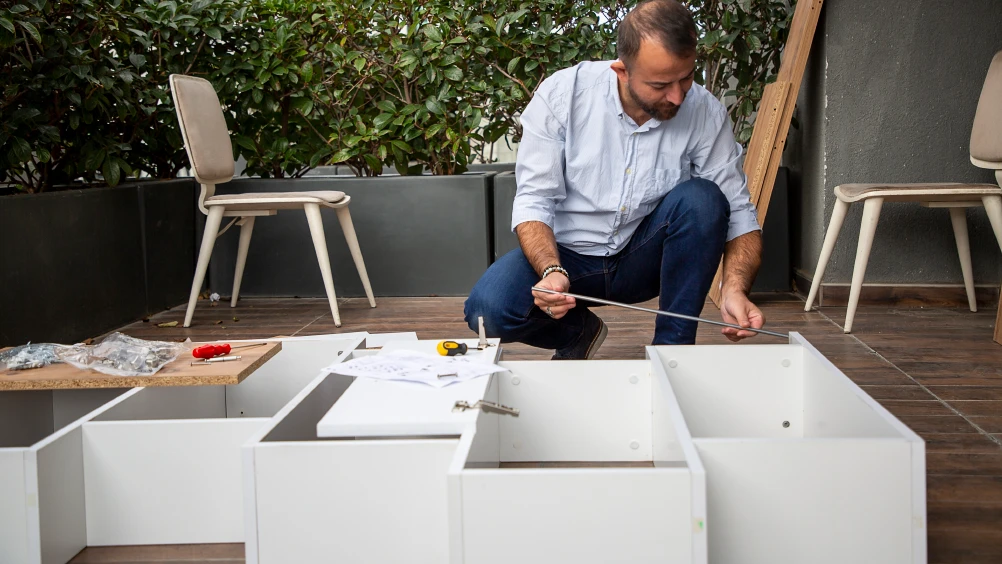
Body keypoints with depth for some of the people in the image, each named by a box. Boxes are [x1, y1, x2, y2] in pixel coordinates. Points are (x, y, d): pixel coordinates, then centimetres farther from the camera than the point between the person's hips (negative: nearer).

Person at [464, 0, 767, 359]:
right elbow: (534, 200, -15)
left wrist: (735, 290, -30)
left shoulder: (705, 112, -14)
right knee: (487, 309, -29)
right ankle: (578, 331, 6)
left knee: (701, 198, -28)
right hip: (567, 252, -1)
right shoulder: (561, 95, -17)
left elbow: (738, 211, -12)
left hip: (645, 259, 1)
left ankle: (672, 345, -13)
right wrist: (551, 271, -34)